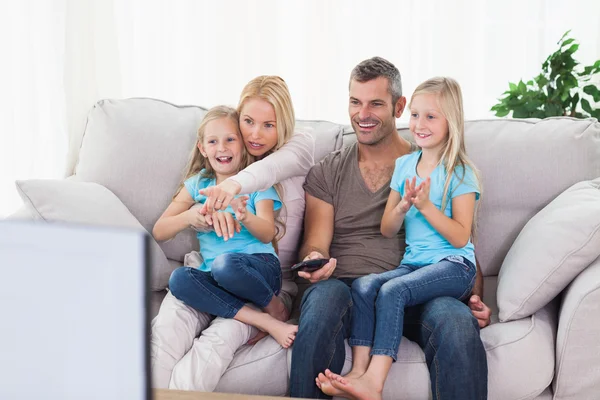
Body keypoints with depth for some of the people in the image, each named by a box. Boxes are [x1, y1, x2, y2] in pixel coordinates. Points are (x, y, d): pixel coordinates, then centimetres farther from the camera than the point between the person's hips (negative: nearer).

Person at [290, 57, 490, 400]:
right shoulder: (327, 173, 19)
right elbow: (315, 245, 11)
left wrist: (475, 297, -7)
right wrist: (315, 261, -15)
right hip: (346, 289, 1)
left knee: (459, 321, -35)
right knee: (323, 297, -37)